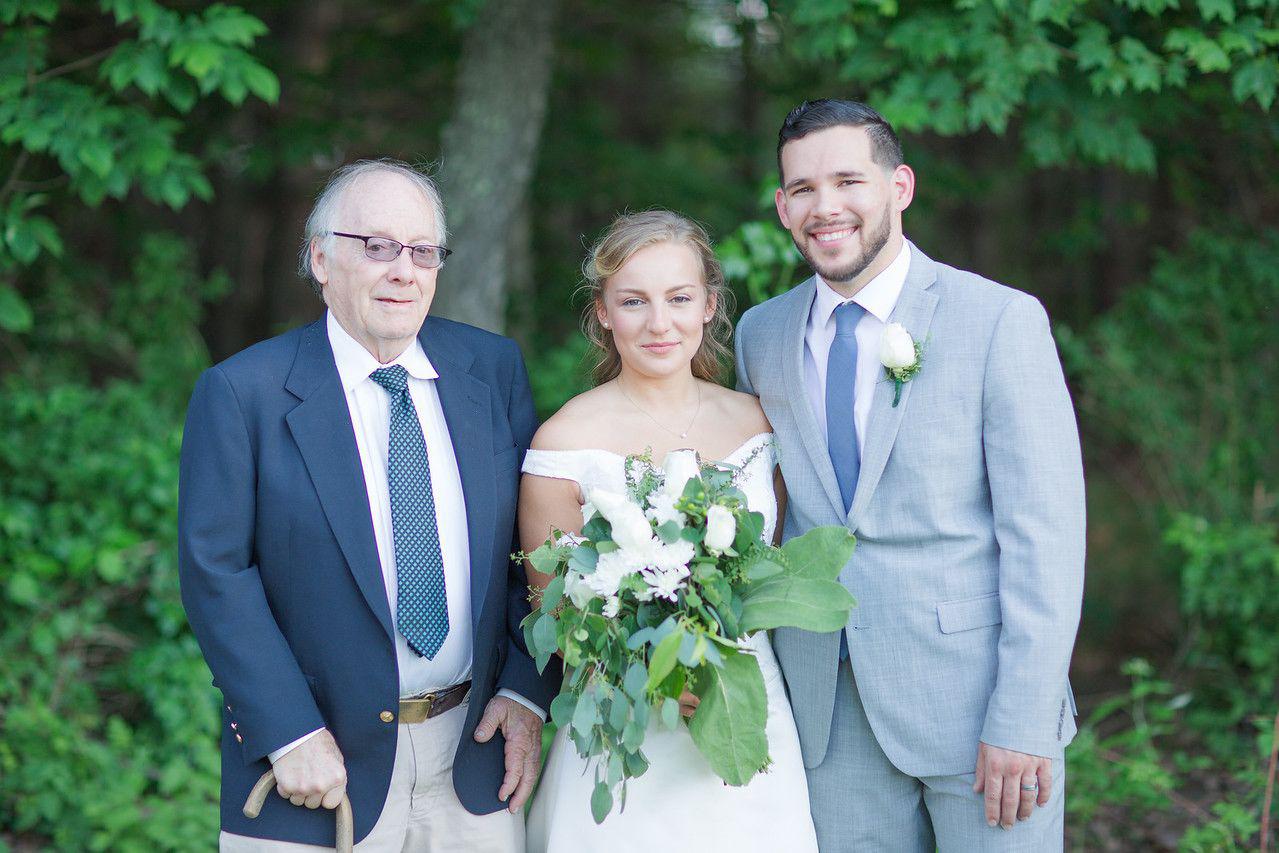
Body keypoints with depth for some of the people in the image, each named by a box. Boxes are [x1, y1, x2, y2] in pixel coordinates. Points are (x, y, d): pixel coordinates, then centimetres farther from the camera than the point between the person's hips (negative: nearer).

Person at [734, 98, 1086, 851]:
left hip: (975, 698, -4)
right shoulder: (761, 335, 7)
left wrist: (1024, 722, -15)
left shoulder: (1002, 321, -8)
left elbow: (1044, 533, -11)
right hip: (829, 717, 4)